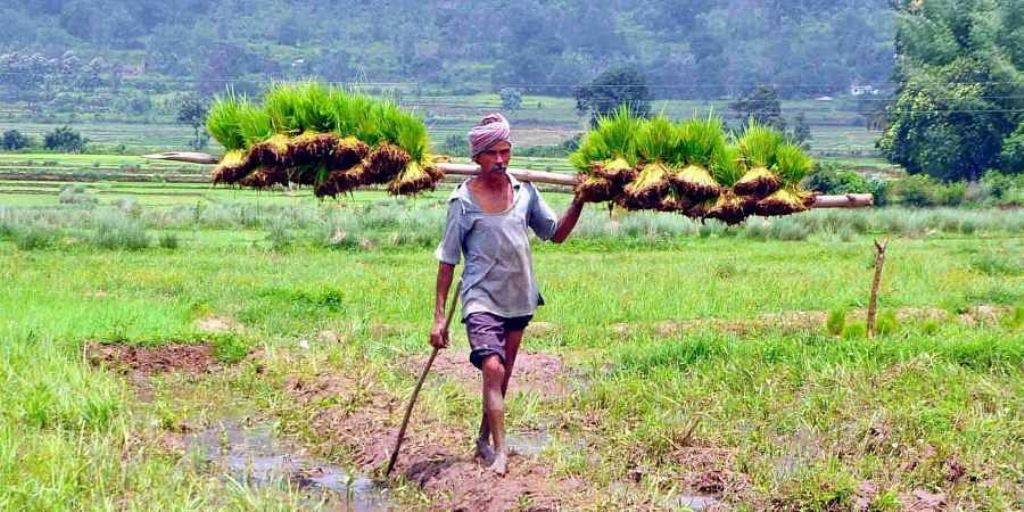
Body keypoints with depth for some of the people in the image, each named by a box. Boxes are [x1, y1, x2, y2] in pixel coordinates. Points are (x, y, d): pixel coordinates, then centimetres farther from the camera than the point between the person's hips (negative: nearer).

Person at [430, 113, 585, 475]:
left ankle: (484, 441, 30)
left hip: (519, 299, 5)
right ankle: (500, 452, -19)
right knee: (492, 368, -22)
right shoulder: (464, 201, -9)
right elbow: (448, 260, -5)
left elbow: (556, 234, 9)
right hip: (482, 297, -5)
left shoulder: (524, 192, 2)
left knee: (503, 376, 14)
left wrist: (579, 202, -7)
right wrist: (439, 316, -6)